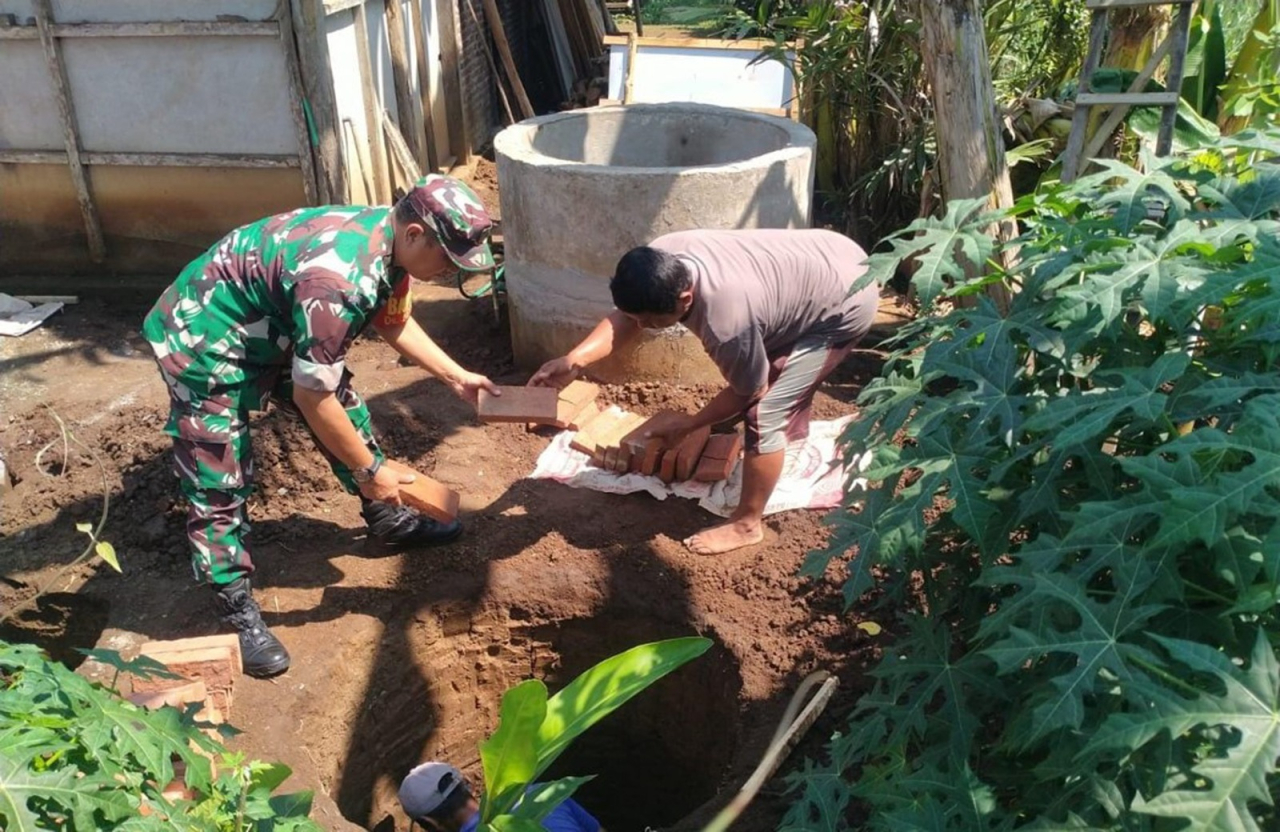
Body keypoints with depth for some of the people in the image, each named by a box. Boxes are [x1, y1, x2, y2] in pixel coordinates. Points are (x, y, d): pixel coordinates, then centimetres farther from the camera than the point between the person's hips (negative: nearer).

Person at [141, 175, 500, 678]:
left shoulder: (386, 241, -9)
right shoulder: (340, 281, -38)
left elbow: (394, 322, 11)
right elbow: (311, 397, -30)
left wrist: (455, 377, 7)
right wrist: (370, 471, -18)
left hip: (271, 330, 10)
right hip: (204, 343, -9)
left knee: (348, 410, 15)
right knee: (219, 486, -4)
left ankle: (388, 522, 32)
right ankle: (238, 615, 9)